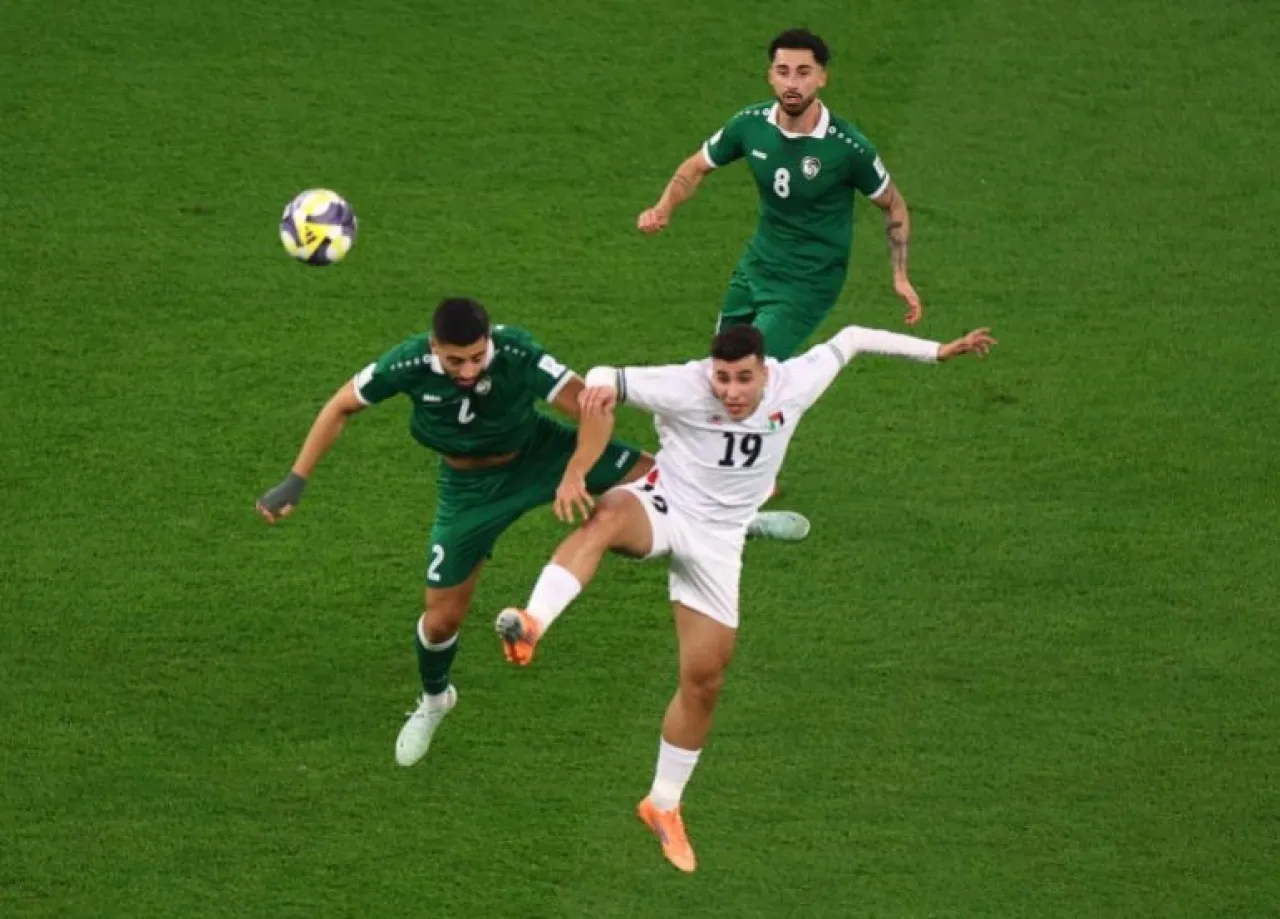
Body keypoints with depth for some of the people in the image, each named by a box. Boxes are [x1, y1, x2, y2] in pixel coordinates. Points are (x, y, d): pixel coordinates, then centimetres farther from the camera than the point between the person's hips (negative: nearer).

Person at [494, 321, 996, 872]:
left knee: (704, 678, 7)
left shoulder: (793, 384, -12)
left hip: (717, 537, 4)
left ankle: (664, 805, 27)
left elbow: (849, 340, 3)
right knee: (606, 519, -42)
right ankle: (531, 626, -60)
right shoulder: (685, 388, -23)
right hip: (662, 506, -4)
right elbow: (604, 382, -22)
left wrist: (938, 351, 6)